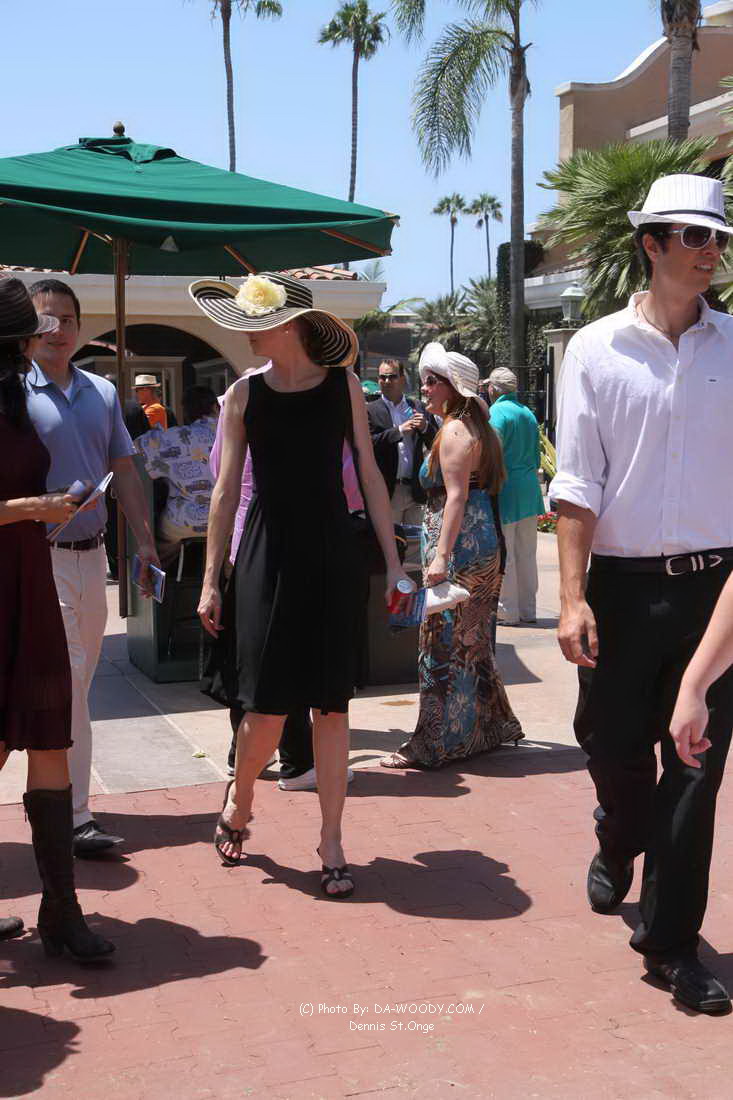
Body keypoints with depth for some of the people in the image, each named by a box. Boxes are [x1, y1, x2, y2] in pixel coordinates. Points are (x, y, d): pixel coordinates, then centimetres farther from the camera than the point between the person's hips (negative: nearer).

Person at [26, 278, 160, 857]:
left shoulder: (101, 392, 12)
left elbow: (123, 469, 17)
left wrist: (144, 539, 13)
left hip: (91, 554, 6)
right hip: (41, 555, -6)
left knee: (77, 683, 12)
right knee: (67, 679, -11)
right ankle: (72, 815, -7)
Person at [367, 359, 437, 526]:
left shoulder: (418, 407, 9)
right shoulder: (371, 411, 1)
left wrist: (425, 427, -12)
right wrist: (399, 431, -17)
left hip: (415, 491, 3)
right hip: (388, 492, -2)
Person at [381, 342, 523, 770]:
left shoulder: (454, 432, -12)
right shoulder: (479, 429, 17)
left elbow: (456, 497, -20)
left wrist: (441, 555, -26)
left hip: (460, 548, -10)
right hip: (485, 546, 10)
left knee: (443, 644, -5)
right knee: (471, 642, 16)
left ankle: (435, 743, -1)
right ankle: (488, 726, 25)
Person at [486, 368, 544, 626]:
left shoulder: (497, 413, -10)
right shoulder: (528, 413, 14)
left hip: (505, 490, -8)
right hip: (529, 492, 8)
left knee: (503, 555, -1)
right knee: (527, 554, 12)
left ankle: (507, 611, 1)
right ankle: (528, 609, 17)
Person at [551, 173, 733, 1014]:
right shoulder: (596, 350, 0)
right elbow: (577, 482, -3)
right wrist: (572, 597, -10)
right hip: (624, 584, 0)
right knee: (610, 741, 12)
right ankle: (620, 843, 47)